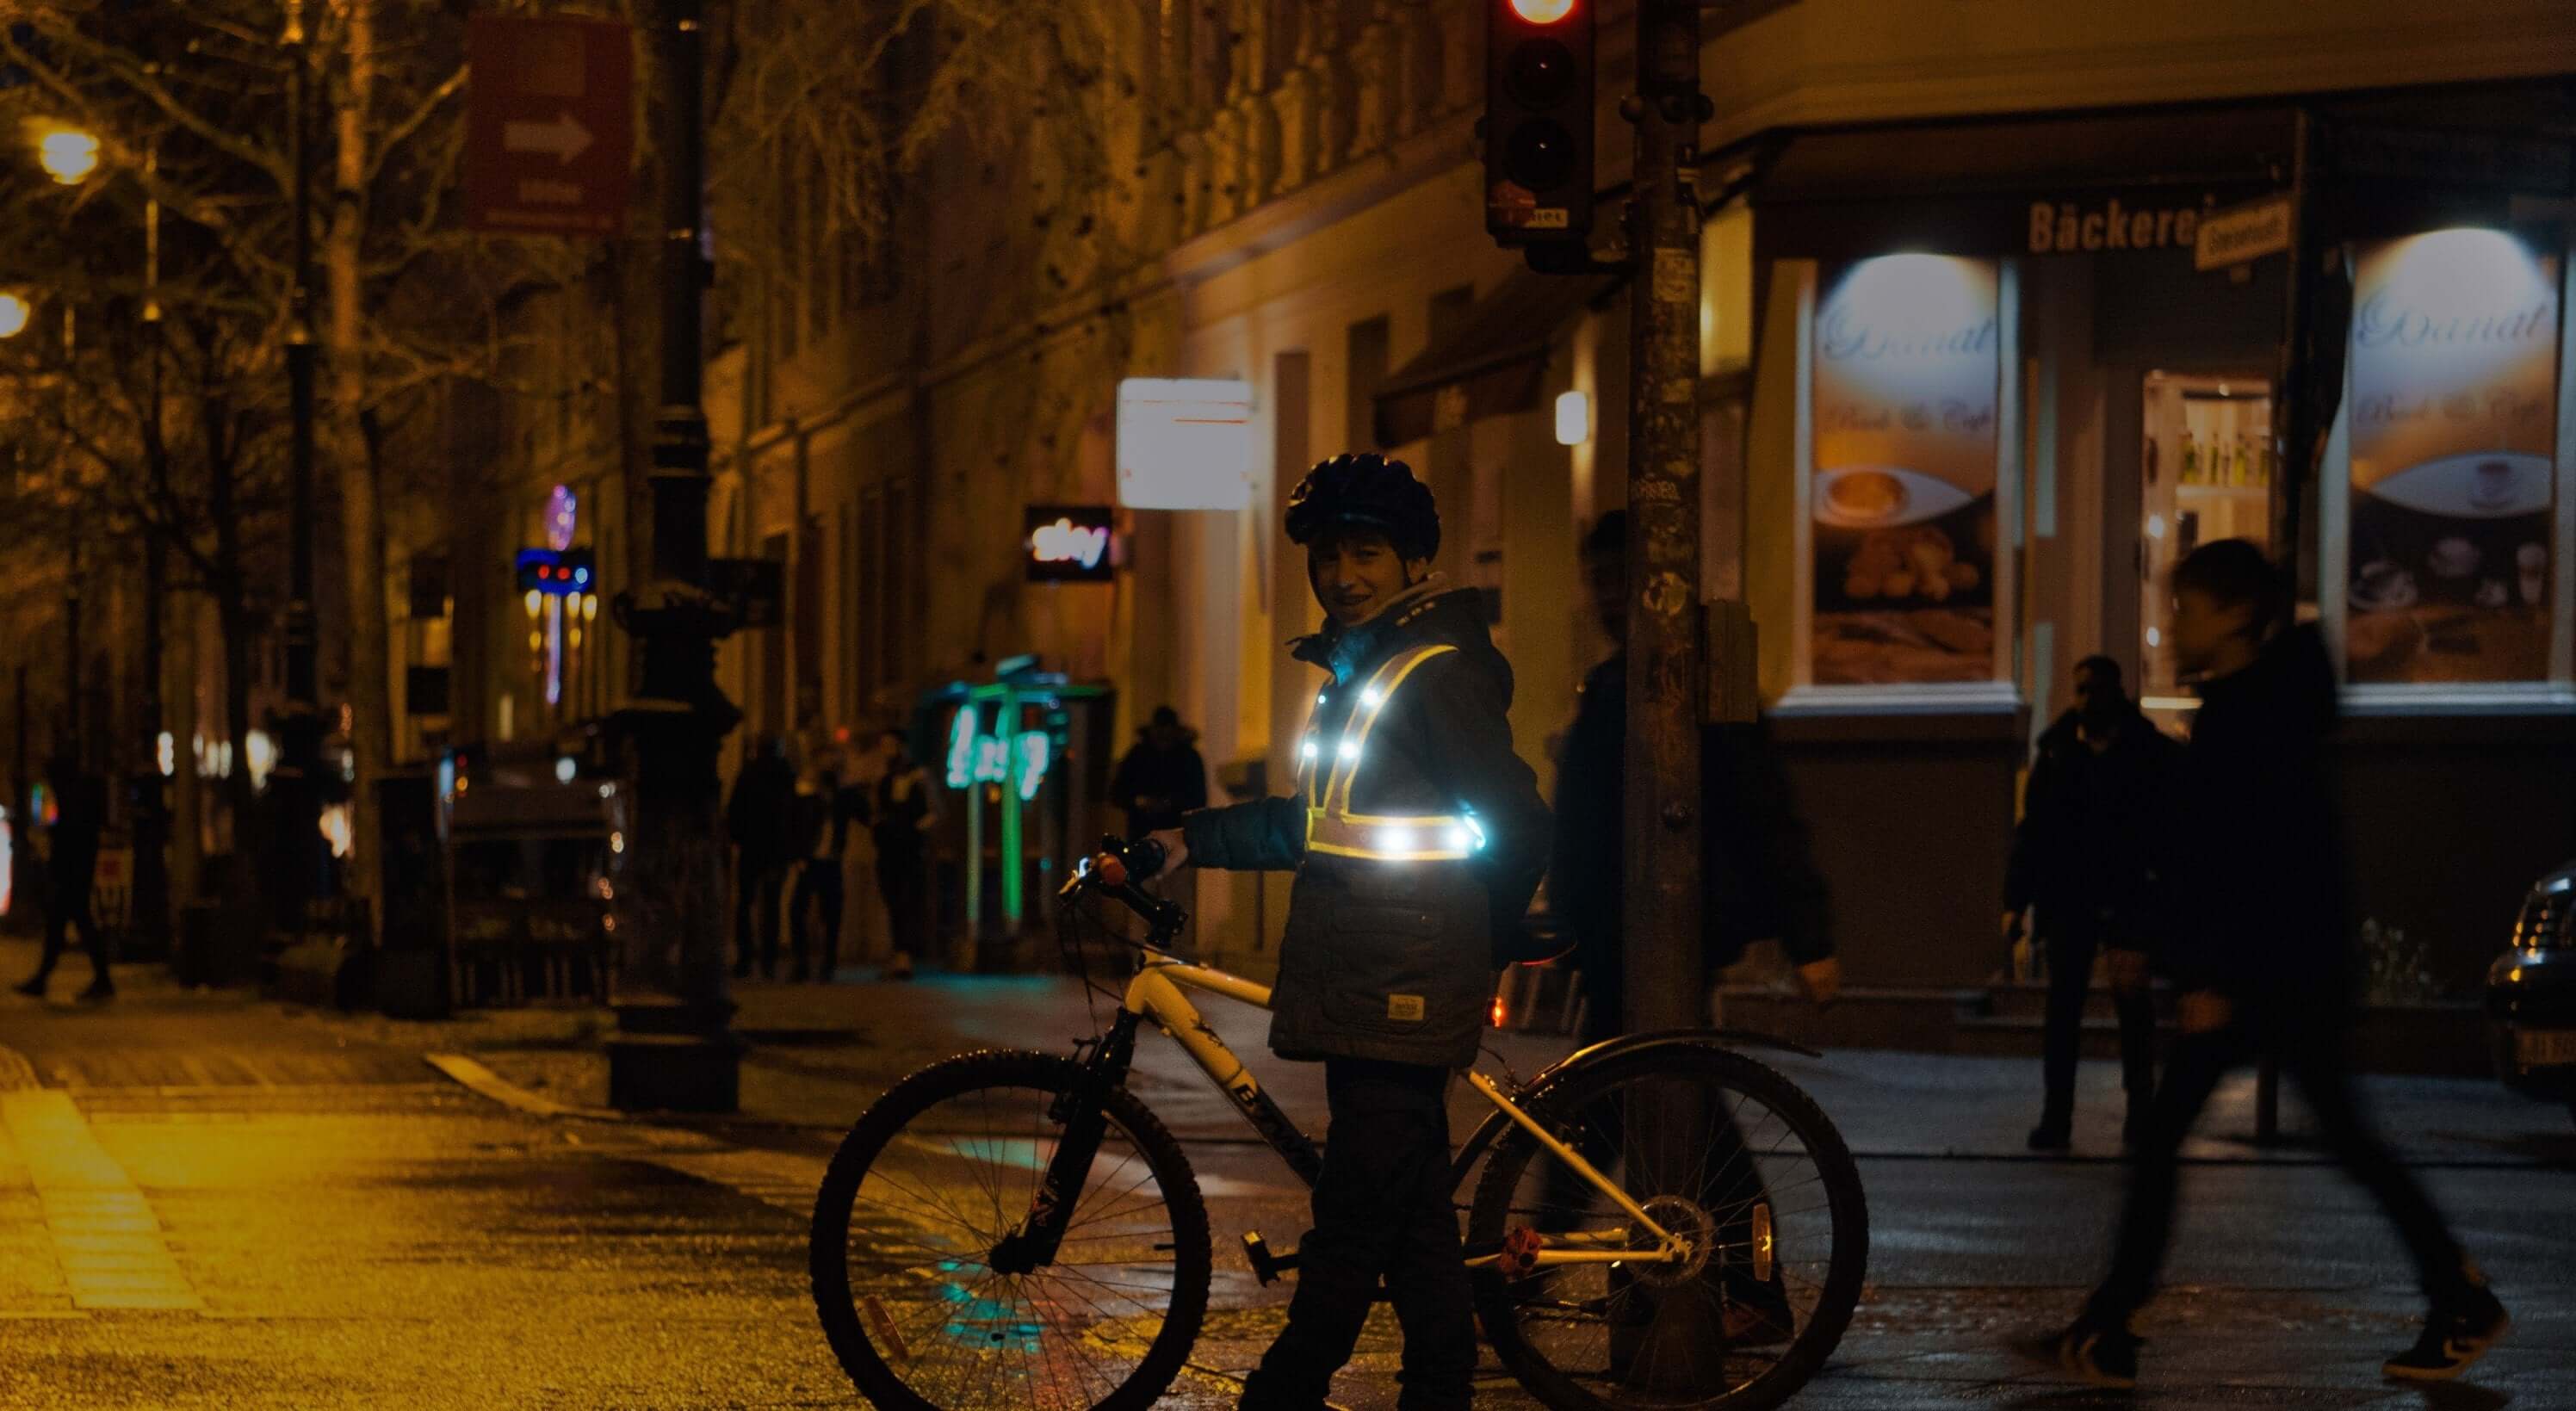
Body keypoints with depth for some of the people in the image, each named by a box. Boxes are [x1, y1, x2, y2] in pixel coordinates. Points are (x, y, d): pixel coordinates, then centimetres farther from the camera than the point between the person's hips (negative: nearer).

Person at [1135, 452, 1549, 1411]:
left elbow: (1519, 826, -14)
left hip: (1399, 999, -10)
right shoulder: (1360, 668, 19)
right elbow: (1319, 825, 27)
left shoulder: (1438, 674, -12)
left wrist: (1479, 943, -2)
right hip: (1366, 997, 10)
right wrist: (1193, 841, 19)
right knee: (1412, 1218, 11)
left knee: (1353, 1223, -6)